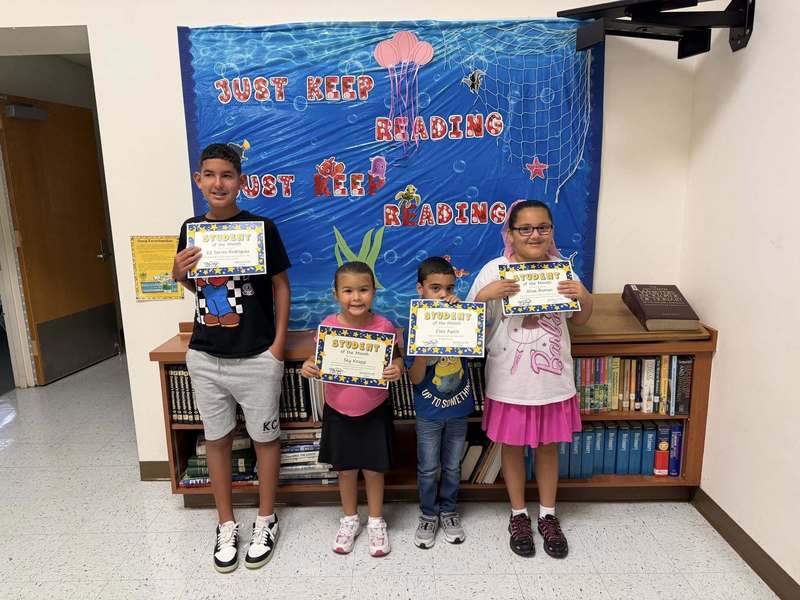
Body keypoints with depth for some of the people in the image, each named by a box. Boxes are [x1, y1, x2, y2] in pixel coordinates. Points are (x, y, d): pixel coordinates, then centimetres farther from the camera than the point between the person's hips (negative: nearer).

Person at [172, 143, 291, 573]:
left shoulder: (261, 227, -10)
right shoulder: (191, 229, 3)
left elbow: (281, 285, -4)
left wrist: (278, 343, -8)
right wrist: (178, 273, -8)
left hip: (256, 357, -4)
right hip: (204, 356, 4)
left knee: (265, 438, 11)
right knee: (216, 439, 15)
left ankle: (265, 520, 32)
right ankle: (226, 524, 34)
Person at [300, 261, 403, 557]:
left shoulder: (384, 326, -14)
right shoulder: (328, 325, -11)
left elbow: (396, 360, -3)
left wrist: (396, 370, -25)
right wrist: (308, 367, -20)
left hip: (374, 411, -1)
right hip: (338, 411, 1)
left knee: (374, 469, 13)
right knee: (346, 469, 17)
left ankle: (376, 522, 37)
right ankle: (349, 520, 40)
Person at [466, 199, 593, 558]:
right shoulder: (494, 271, -10)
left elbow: (579, 320, 9)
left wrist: (585, 297, -12)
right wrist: (485, 295, -27)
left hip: (552, 379, 2)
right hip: (509, 382, -2)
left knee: (548, 446, 18)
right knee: (512, 447, 14)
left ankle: (547, 516, 39)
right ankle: (518, 515, 37)